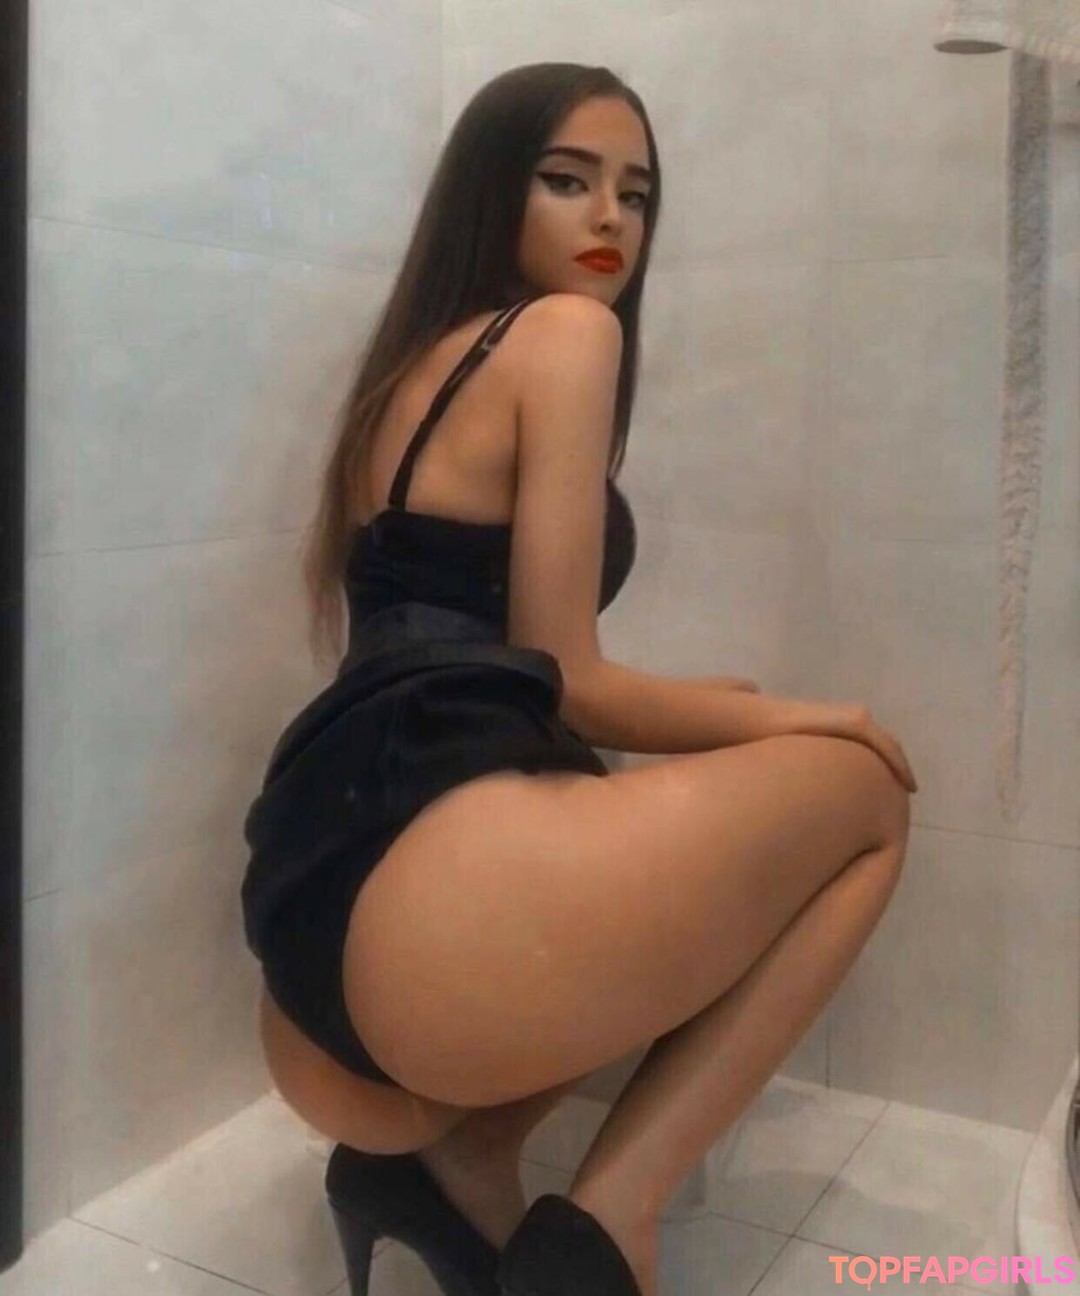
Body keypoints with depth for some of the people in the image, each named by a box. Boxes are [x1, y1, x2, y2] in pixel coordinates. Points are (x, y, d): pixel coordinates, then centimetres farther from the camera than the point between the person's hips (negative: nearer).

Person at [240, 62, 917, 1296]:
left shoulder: (420, 365, 28)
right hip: (427, 889, -9)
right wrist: (783, 719, 12)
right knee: (865, 790, 11)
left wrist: (711, 710, 28)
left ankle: (451, 1155, 11)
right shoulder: (566, 332, 1)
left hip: (323, 910, 9)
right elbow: (561, 675, -4)